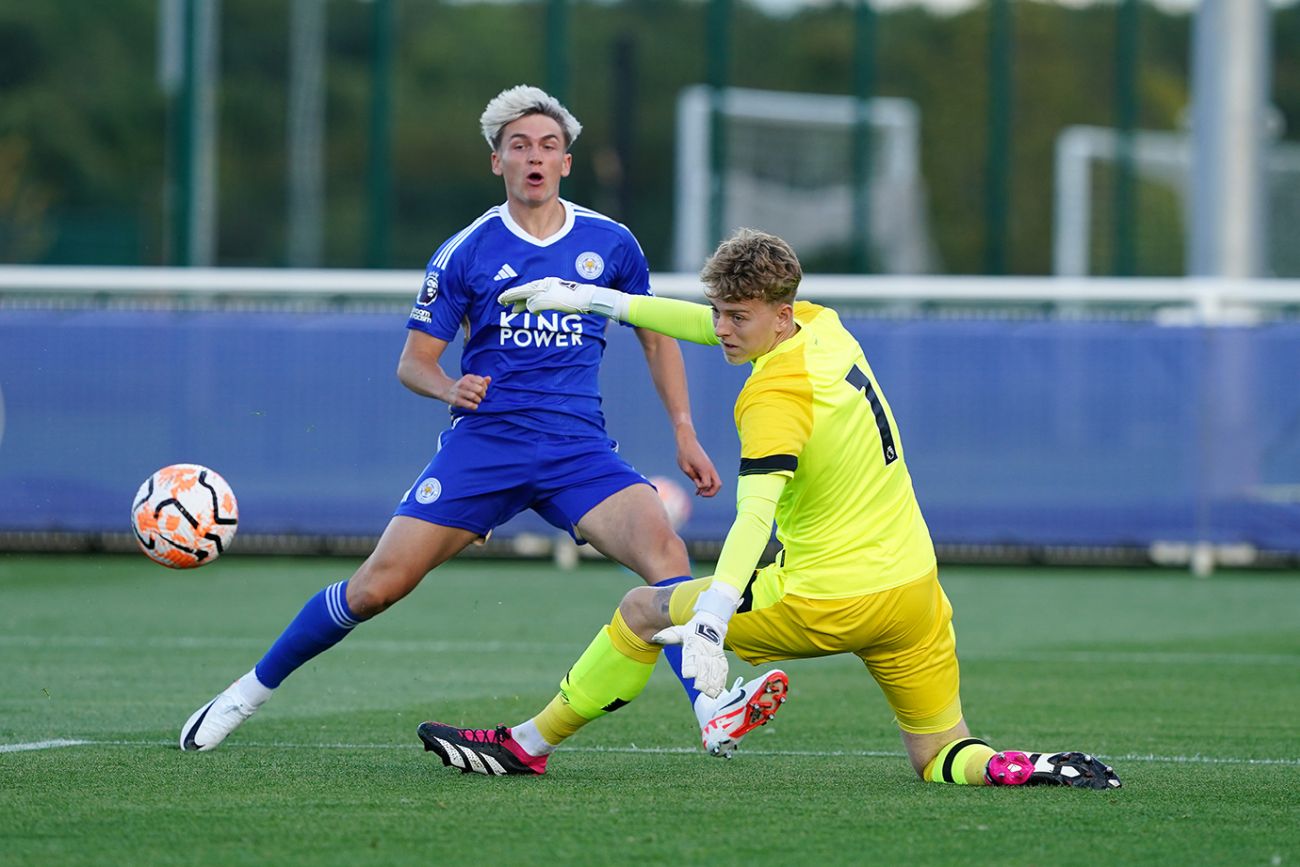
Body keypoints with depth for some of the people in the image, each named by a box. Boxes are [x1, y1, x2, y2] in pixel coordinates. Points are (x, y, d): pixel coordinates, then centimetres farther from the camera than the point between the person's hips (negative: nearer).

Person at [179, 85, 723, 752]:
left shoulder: (610, 244, 6)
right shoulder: (465, 253, 1)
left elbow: (657, 335, 21)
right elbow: (412, 361, 5)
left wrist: (684, 432, 13)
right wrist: (450, 389, -17)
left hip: (579, 448, 1)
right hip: (484, 442, -1)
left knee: (662, 546, -27)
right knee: (378, 585, -7)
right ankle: (253, 690, 12)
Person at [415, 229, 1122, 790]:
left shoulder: (777, 396, -19)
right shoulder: (820, 324, 4)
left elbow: (755, 515, -33)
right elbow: (716, 327, 20)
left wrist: (710, 622, -45)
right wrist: (592, 299, 24)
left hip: (828, 603, -8)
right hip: (915, 590, 8)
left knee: (644, 610, 9)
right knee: (941, 762, 14)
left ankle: (526, 746, 20)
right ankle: (1032, 770, -17)